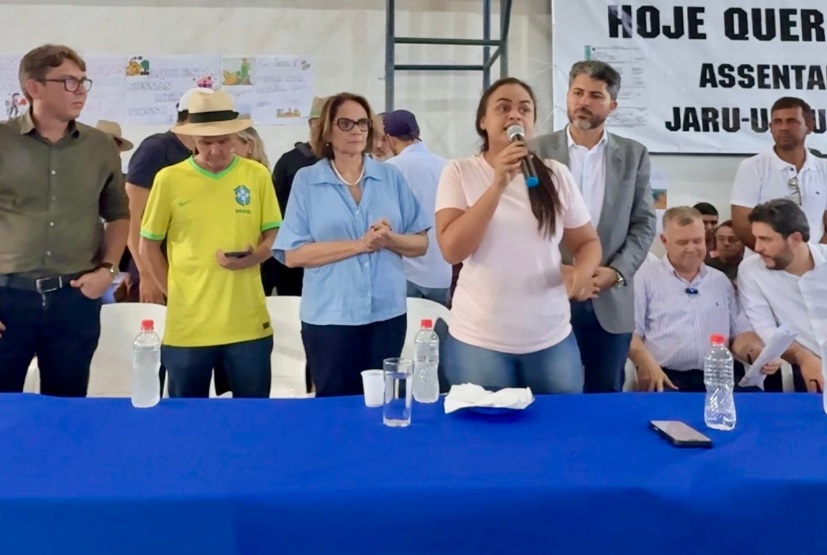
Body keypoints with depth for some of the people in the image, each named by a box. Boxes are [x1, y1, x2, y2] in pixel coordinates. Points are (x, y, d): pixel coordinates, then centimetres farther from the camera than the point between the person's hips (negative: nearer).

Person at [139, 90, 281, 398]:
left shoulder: (257, 175, 2)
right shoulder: (169, 179, -1)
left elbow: (274, 235, 7)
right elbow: (148, 246, 7)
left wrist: (254, 256, -13)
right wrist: (171, 292, 0)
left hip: (248, 323, 1)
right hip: (188, 325, 0)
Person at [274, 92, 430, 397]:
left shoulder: (391, 176, 4)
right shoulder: (307, 180, -2)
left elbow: (421, 243, 5)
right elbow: (293, 255, -10)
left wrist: (389, 239, -17)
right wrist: (360, 244, -17)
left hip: (387, 313, 2)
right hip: (329, 317, -2)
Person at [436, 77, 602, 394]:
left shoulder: (556, 175, 2)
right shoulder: (459, 172, -4)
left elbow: (587, 241, 9)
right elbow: (452, 250, -14)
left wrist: (583, 271, -14)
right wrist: (499, 184, -20)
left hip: (552, 339, 2)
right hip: (478, 341, -2)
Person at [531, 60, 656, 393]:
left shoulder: (634, 155, 7)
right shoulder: (538, 150, 2)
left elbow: (644, 224, 4)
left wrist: (617, 272, -10)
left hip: (611, 301, 2)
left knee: (605, 398, 9)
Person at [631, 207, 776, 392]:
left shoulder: (720, 280, 24)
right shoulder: (645, 277, 8)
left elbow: (740, 332, 22)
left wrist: (759, 354, 0)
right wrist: (647, 364, -19)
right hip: (667, 378, -5)